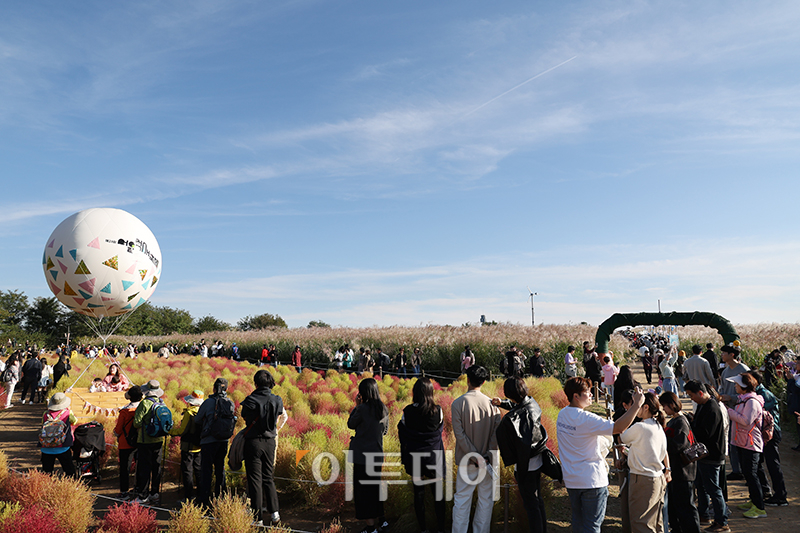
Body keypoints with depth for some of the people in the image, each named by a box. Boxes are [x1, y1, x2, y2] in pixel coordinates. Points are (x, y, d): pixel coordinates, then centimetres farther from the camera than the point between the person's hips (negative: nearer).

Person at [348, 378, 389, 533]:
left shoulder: (363, 409, -17)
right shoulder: (384, 409, 1)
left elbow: (350, 424, -2)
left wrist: (356, 406, 2)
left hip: (362, 455, -6)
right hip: (377, 455, 6)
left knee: (363, 490, 5)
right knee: (374, 488, 22)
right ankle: (381, 519, 25)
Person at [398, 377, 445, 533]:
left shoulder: (408, 411, -10)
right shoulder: (437, 411, -12)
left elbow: (402, 435, -1)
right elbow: (440, 428, 6)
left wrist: (405, 458, 11)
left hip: (414, 458, 1)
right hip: (434, 457, 0)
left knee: (419, 493, 11)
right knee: (438, 493, 12)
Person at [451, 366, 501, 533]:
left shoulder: (458, 403, -9)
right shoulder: (491, 403, -3)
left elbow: (459, 434, -14)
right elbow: (496, 432, -7)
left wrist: (475, 457, -11)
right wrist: (487, 456, -8)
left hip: (468, 461, -2)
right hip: (488, 461, 2)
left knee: (462, 500, 6)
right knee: (486, 499, 13)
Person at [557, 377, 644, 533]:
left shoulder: (562, 415, 2)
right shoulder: (585, 419, -24)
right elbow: (619, 427, -28)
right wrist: (637, 404, -22)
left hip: (571, 480, 7)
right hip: (592, 480, -7)